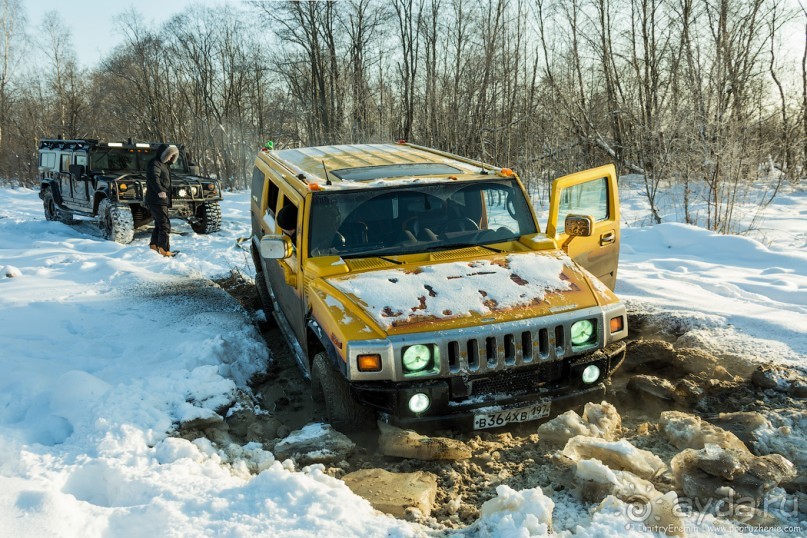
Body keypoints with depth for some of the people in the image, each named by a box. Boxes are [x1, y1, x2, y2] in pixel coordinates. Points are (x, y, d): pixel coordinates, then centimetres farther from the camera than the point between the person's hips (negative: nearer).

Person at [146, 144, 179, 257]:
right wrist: (160, 191, -45)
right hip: (157, 200, -11)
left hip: (162, 201, 11)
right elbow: (154, 178, -32)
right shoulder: (154, 164, -13)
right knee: (165, 226, -13)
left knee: (159, 225, 18)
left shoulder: (163, 164, 20)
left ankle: (153, 247, 28)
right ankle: (165, 251, -14)